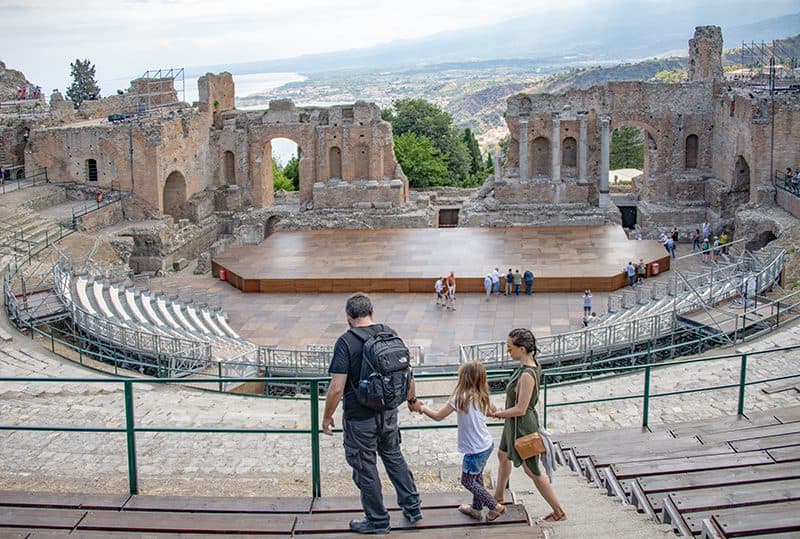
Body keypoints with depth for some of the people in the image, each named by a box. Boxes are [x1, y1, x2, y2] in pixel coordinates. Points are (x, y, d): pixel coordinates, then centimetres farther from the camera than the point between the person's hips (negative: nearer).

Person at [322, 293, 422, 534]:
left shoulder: (346, 341, -19)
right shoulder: (390, 334, -2)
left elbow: (337, 388, -22)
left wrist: (327, 417, -8)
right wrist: (411, 399, 22)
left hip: (360, 418, -6)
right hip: (389, 412, 6)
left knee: (366, 469, 11)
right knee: (394, 457, 25)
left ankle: (377, 520, 26)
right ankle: (412, 507, 33)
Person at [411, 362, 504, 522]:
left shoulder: (461, 398, -22)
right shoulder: (482, 396, -2)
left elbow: (438, 416, -13)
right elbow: (492, 410, 21)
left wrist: (422, 408, 1)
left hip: (475, 450, -8)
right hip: (487, 444, 8)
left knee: (467, 481, 11)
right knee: (477, 477, 24)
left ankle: (495, 506, 13)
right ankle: (476, 508, 37)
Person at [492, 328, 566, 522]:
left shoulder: (527, 375, -32)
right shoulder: (533, 364, -4)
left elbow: (520, 409, -29)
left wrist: (498, 414, -14)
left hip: (522, 426, -10)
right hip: (515, 424, 10)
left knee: (532, 470, 6)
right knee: (503, 455, 28)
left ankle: (559, 511, 20)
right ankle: (498, 497, 50)